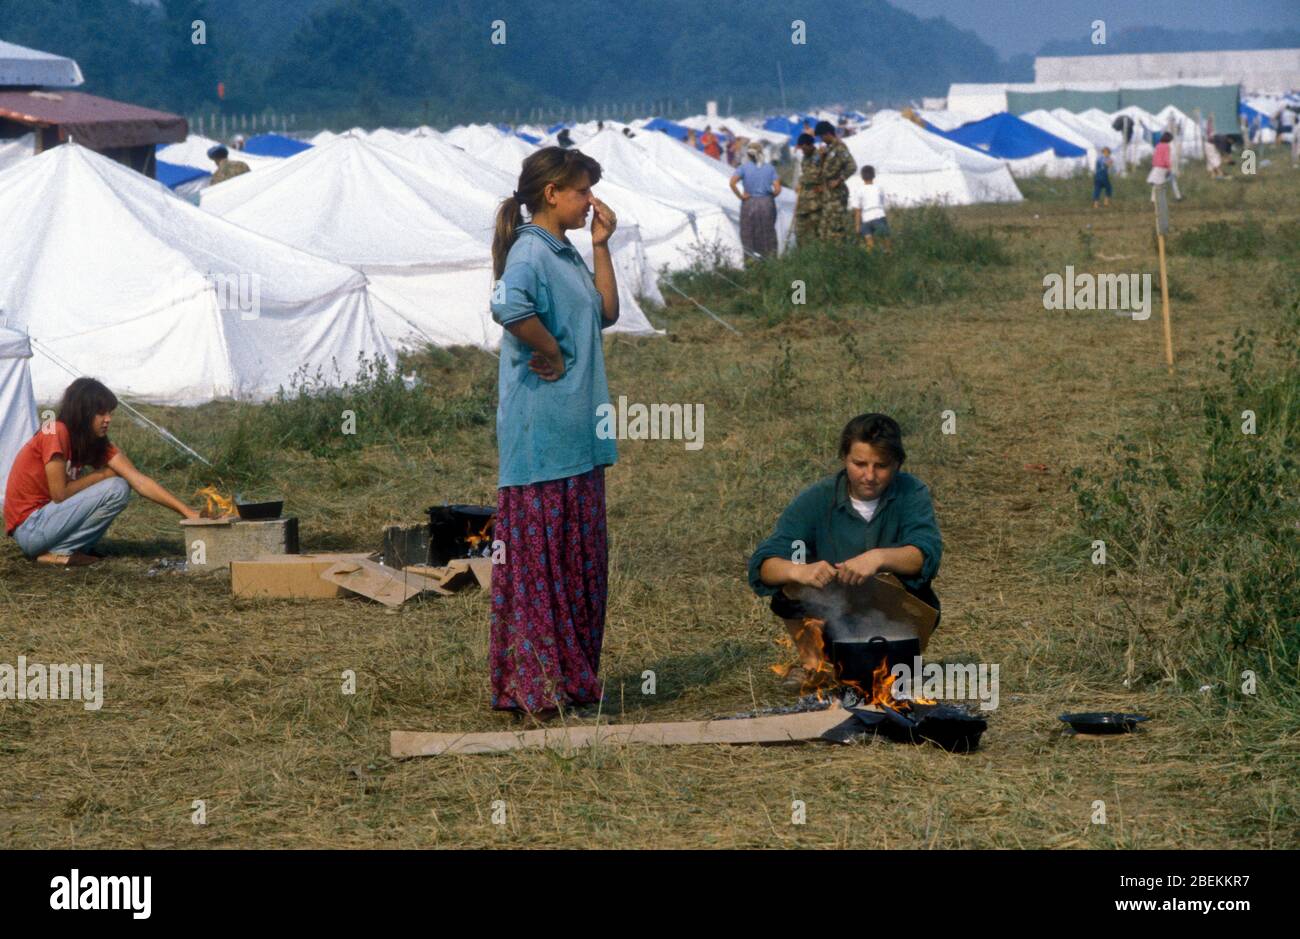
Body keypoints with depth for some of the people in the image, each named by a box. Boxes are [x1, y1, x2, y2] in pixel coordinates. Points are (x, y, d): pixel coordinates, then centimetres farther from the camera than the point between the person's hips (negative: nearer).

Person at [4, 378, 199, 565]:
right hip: (29, 528, -8)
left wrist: (187, 512, -11)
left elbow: (139, 481, -2)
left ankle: (77, 548, 1)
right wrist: (102, 474, -7)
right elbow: (59, 493, -19)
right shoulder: (56, 432, -17)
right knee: (115, 489, -16)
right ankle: (57, 552, -13)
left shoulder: (99, 443, 5)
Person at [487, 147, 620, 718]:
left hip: (577, 435, 10)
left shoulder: (565, 253, 16)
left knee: (580, 559, 14)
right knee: (540, 557, -4)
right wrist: (552, 354, -21)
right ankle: (537, 686, 0)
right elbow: (509, 307, -34)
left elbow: (605, 313, 16)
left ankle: (573, 678, 22)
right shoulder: (530, 251, -15)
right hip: (542, 430, -10)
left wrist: (601, 245, 10)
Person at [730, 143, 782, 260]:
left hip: (749, 203, -1)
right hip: (767, 203, 1)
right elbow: (777, 189, -7)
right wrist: (770, 197, 10)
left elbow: (732, 182, -17)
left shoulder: (744, 168, -2)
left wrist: (740, 196, -7)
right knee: (767, 234, 10)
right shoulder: (770, 168, 1)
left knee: (748, 236, 7)